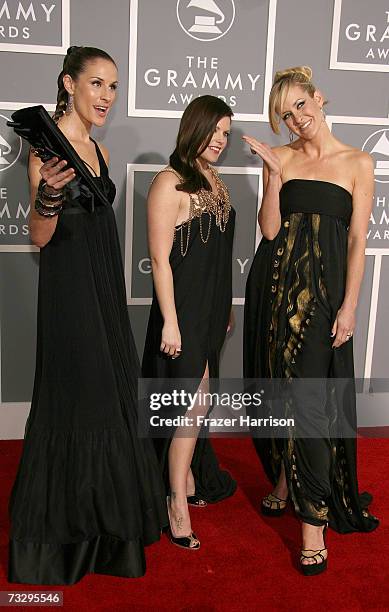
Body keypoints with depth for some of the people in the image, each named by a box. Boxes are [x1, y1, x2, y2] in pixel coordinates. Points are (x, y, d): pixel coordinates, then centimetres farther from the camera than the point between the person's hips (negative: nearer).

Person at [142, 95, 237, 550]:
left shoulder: (215, 182, 12)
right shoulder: (170, 183, -12)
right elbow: (160, 259, -16)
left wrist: (226, 309, 17)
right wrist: (170, 322, -18)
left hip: (213, 309, 7)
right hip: (183, 308, -7)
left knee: (194, 402, 15)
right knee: (193, 405, -3)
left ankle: (188, 482, 32)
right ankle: (178, 506, 11)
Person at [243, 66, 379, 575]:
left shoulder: (357, 163, 3)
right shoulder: (281, 158, 8)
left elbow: (357, 241, -1)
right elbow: (270, 229, -1)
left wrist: (349, 306, -8)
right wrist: (274, 173, -11)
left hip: (322, 289, -3)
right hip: (275, 282, 3)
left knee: (310, 396, -7)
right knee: (275, 382, 11)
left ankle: (313, 519, 3)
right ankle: (283, 477, 34)